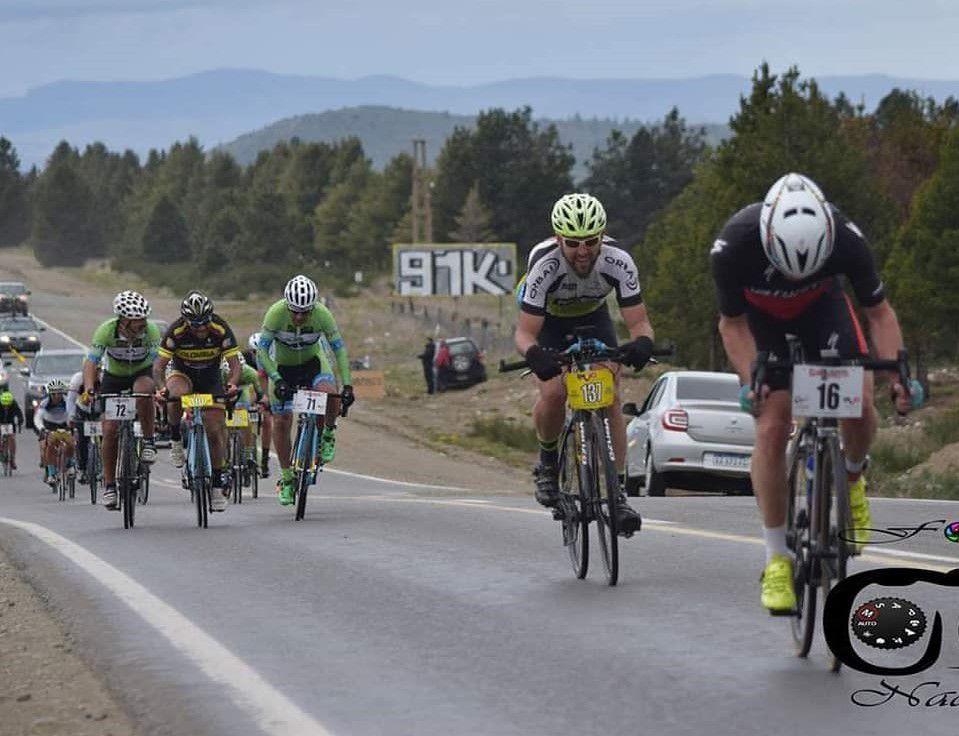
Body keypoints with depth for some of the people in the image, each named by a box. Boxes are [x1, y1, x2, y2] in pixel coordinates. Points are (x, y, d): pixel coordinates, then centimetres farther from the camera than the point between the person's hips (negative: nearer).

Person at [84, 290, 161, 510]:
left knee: (142, 389, -38)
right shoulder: (106, 331, -28)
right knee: (110, 430, -8)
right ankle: (109, 484, 5)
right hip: (114, 377, 1)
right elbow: (91, 362, -29)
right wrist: (88, 389, -44)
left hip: (141, 373, 0)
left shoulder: (150, 331, -27)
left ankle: (149, 441, -20)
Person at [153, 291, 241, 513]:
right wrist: (161, 387, -47)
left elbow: (234, 363, -26)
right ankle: (175, 438, -12)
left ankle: (219, 480, 8)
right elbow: (158, 365, -28)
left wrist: (231, 384, -46)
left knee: (215, 430, -8)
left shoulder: (221, 330, -25)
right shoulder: (176, 332, -27)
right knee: (177, 395, -37)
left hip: (211, 379, 1)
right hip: (182, 373, -1)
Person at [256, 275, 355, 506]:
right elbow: (262, 350, -27)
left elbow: (339, 348, -18)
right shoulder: (276, 313, -30)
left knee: (331, 395, -31)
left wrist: (347, 385, -25)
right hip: (282, 367, 0)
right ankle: (286, 479, 8)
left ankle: (328, 434, -1)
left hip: (313, 362, 0)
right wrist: (276, 381, -38)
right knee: (281, 422, -7)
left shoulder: (322, 314, -26)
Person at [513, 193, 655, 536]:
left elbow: (639, 321, -28)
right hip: (547, 321, -2)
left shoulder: (618, 262, -31)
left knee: (610, 397, -15)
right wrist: (534, 354, -59)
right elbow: (524, 333, -36)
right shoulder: (544, 265, -37)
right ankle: (547, 459, 5)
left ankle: (617, 492, -10)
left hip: (593, 318, 2)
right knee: (554, 394, -25)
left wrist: (642, 342, -52)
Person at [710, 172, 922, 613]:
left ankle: (853, 477, 14)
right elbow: (732, 324, -20)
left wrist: (898, 374, -32)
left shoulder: (845, 239, -34)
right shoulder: (734, 245, -37)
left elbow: (878, 312, -19)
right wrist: (750, 380, -34)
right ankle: (777, 559, -5)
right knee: (772, 428, -14)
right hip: (759, 317, -1)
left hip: (821, 306, 1)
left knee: (858, 401, -21)